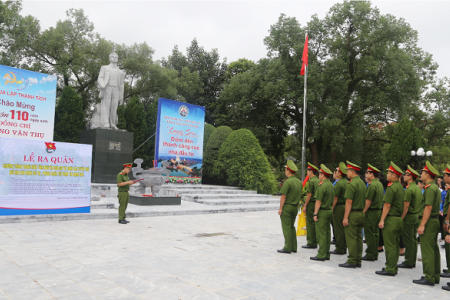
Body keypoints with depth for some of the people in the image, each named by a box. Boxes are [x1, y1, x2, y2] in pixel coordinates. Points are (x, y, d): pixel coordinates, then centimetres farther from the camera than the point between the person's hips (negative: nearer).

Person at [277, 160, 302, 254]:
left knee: (286, 227, -2)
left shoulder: (288, 182, -18)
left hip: (287, 207, -8)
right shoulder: (299, 182, 7)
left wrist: (280, 209, -12)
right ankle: (294, 247, 17)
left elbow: (283, 197, -18)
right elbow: (300, 196, 13)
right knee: (292, 227, 15)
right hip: (295, 207, 8)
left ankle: (288, 248, 1)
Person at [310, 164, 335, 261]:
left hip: (322, 212, -9)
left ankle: (321, 255, -1)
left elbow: (318, 201, -19)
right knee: (327, 233, 12)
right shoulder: (331, 185, 11)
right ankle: (326, 254, 17)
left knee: (321, 234, -5)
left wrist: (315, 214, -15)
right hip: (329, 211, 9)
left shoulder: (322, 186, -17)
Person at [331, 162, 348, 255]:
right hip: (345, 206, 9)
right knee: (343, 229, 14)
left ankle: (339, 249, 3)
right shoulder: (347, 182, 10)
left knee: (339, 229, -2)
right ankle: (344, 248, 21)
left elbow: (335, 198, -18)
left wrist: (332, 209, -11)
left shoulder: (338, 183, -16)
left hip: (339, 207, -9)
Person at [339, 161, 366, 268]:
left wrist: (345, 217, -17)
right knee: (358, 237, 12)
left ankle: (352, 261, 3)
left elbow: (349, 202, -19)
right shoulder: (362, 183, 11)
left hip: (353, 214, -9)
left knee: (351, 238, -2)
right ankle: (358, 261, 18)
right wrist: (362, 211, 18)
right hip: (361, 213, 9)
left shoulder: (352, 184, -16)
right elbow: (364, 200, 14)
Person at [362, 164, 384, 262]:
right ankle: (375, 254, 21)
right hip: (378, 211, 9)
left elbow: (368, 201, -20)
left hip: (371, 212, -9)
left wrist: (363, 212, -13)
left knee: (370, 234, -2)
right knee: (375, 233, 14)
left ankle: (370, 255, 5)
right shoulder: (380, 184, 12)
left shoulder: (372, 185, -18)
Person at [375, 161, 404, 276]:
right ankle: (393, 267, 22)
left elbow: (387, 205, -19)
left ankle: (390, 269, 2)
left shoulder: (391, 187, -16)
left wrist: (382, 220, -16)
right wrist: (400, 217, 20)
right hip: (399, 219, 9)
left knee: (390, 246, -3)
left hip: (391, 220, -9)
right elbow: (402, 205, 16)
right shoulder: (401, 187, 12)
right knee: (395, 245, 14)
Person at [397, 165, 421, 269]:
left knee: (408, 240, -2)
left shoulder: (409, 189, -18)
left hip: (409, 217, -9)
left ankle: (408, 262, 5)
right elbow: (419, 204, 15)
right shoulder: (418, 188, 10)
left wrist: (401, 218, -15)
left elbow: (406, 206, -20)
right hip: (416, 216, 9)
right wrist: (417, 215, 19)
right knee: (413, 239, 12)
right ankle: (412, 262, 19)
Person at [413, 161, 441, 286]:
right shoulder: (435, 187, 16)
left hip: (429, 221, -10)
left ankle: (429, 278, -2)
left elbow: (428, 207, -22)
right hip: (435, 221, 10)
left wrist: (422, 225, -21)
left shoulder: (430, 188, -16)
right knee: (434, 249, 14)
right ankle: (435, 276, 21)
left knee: (427, 251, -6)